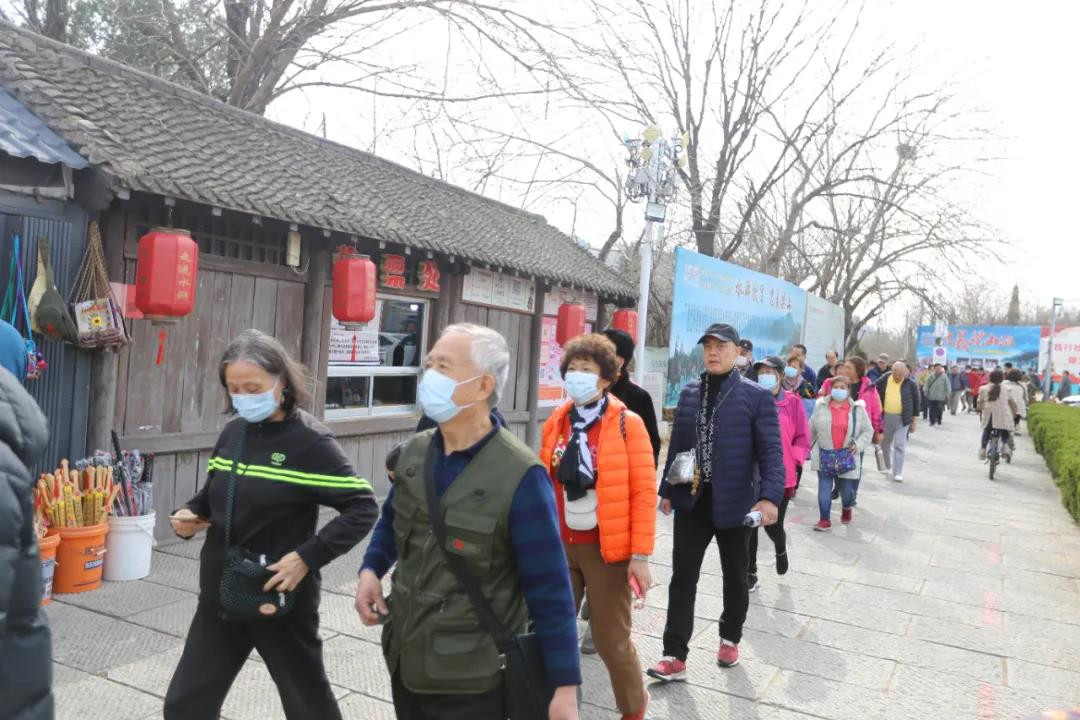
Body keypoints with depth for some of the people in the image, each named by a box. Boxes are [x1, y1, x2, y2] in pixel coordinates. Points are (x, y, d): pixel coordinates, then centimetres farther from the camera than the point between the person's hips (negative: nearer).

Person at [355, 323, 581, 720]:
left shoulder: (520, 476, -21)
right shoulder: (415, 452, -1)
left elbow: (550, 591, -17)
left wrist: (565, 687, -15)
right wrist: (371, 569, 0)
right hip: (404, 663, 6)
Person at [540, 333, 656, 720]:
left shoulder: (627, 424, -9)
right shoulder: (555, 423, 4)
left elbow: (644, 492, -10)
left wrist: (640, 555, -13)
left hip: (606, 548, -4)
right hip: (559, 546, 4)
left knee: (611, 639, 8)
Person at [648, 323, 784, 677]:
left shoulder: (756, 395, -7)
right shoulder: (689, 392, 6)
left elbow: (771, 450, -11)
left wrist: (770, 495, -23)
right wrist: (667, 490, 11)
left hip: (734, 502, -2)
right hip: (692, 500, 3)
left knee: (735, 577, 15)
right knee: (682, 577, 1)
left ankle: (730, 639, 37)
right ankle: (675, 656, 8)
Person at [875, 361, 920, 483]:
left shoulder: (911, 384, -5)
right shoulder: (883, 380, -2)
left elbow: (916, 403, 1)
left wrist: (913, 422, 2)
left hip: (902, 419, -2)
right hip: (885, 417, 3)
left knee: (899, 446, -5)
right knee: (885, 443, 15)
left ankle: (897, 473, -2)